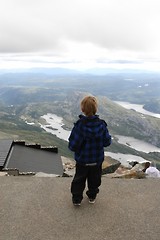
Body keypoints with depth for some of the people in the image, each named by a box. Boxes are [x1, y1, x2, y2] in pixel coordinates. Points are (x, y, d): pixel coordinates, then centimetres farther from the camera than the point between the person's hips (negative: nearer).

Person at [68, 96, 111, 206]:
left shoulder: (79, 125, -25)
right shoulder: (102, 124, -16)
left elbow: (73, 146, -23)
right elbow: (107, 142, -8)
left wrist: (75, 147, 0)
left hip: (82, 160, -2)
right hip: (97, 159, 2)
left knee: (79, 179, 19)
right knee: (94, 179, 24)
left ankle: (77, 198, 27)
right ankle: (92, 196, 39)